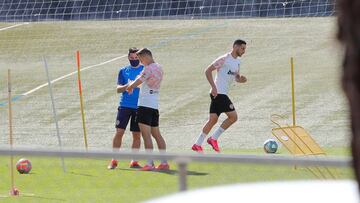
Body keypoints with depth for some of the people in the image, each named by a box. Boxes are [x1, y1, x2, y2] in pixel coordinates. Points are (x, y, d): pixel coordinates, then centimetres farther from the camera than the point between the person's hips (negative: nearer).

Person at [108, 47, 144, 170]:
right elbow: (118, 89, 3)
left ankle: (134, 161, 11)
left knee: (137, 134, 4)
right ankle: (114, 160, -1)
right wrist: (127, 86, -18)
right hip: (125, 105, 0)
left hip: (139, 107, 0)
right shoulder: (123, 71, 9)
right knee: (119, 132, -6)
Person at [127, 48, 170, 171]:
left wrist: (129, 88, 6)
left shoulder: (149, 69, -13)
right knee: (157, 134, 14)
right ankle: (164, 163, 13)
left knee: (146, 135, -9)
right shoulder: (159, 68, 14)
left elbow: (134, 84, -15)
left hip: (145, 105, -9)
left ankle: (150, 164, -15)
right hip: (155, 105, 9)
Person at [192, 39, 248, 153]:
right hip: (218, 93, -9)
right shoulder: (224, 59, -12)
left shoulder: (237, 62, 16)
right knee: (233, 116, -10)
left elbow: (236, 77, 26)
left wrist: (241, 79, 1)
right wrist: (214, 87, -20)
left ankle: (197, 145, 9)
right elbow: (208, 71, -13)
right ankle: (214, 138, -2)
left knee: (213, 120, 7)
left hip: (223, 94, 9)